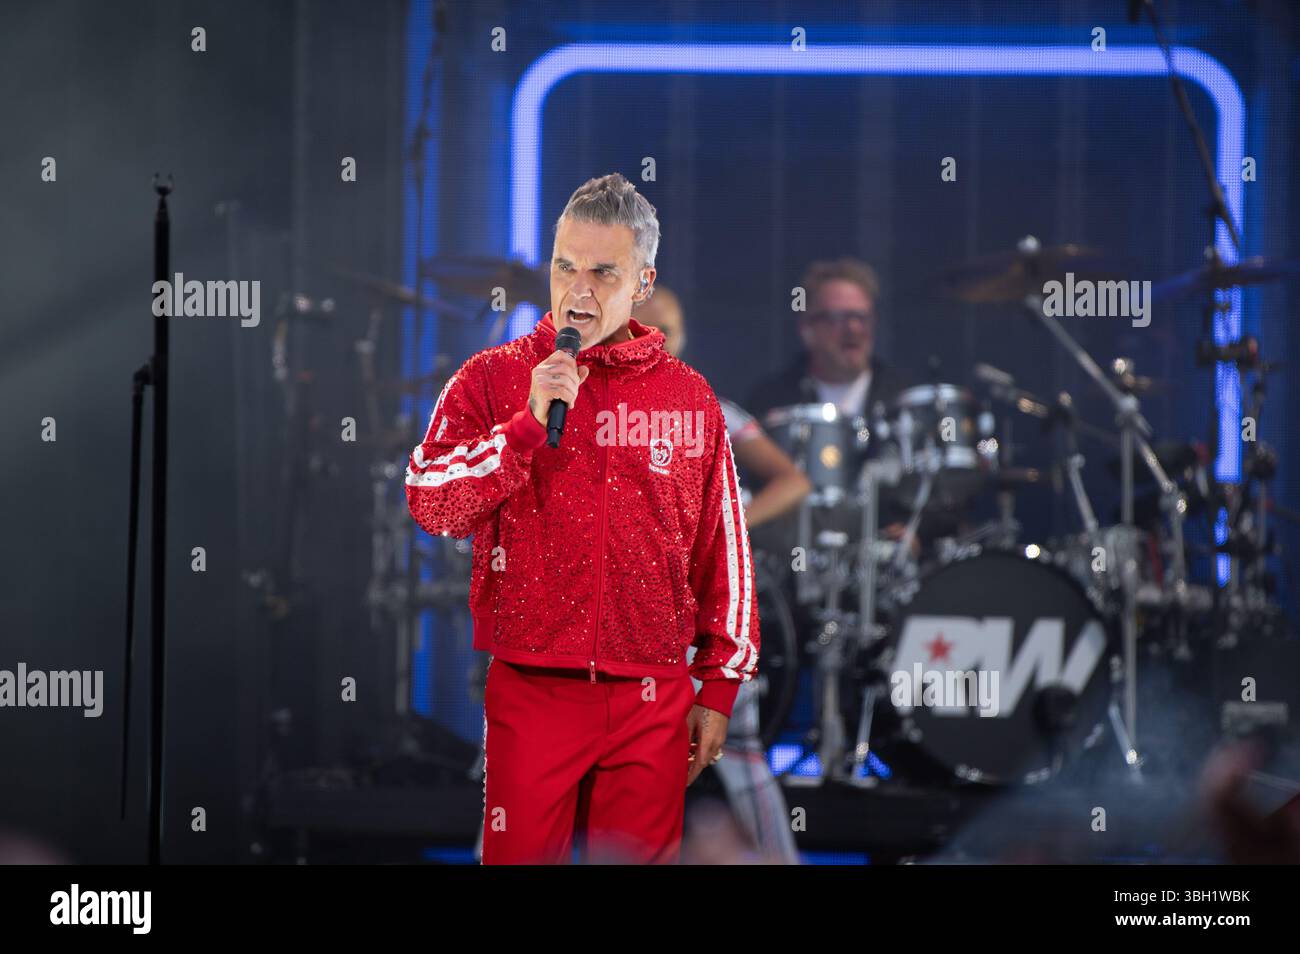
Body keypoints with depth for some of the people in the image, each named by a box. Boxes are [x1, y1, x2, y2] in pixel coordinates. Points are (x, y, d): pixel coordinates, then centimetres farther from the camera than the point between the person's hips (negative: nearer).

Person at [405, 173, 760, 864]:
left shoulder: (689, 396, 8)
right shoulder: (492, 379, 3)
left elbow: (724, 548, 11)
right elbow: (430, 504, -9)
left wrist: (720, 686, 9)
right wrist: (532, 422, -18)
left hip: (655, 702, 2)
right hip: (530, 695, -1)